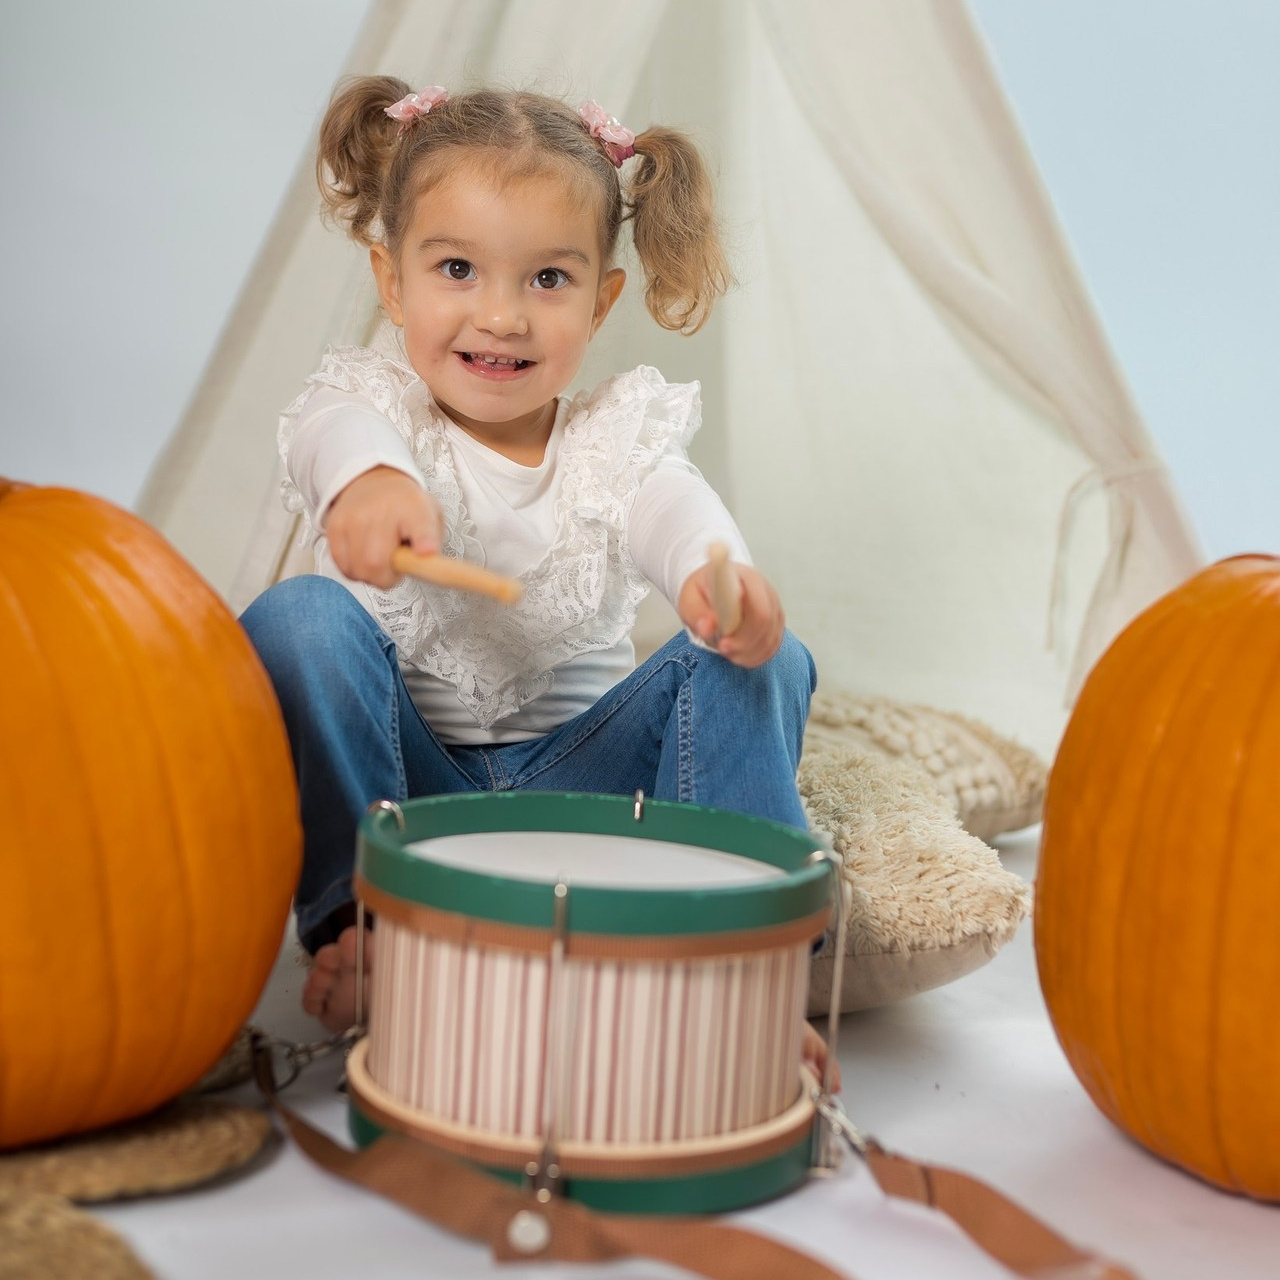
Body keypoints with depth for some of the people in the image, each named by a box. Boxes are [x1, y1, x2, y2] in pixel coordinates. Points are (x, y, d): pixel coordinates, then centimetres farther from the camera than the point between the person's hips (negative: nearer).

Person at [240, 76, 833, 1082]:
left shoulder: (616, 434, 1)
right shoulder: (380, 401, -3)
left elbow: (668, 502, -23)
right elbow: (338, 430, -29)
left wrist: (718, 571, -50)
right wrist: (368, 479, -57)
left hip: (577, 767, 1)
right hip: (403, 772, -1)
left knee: (756, 655, -20)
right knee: (298, 618, -26)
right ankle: (356, 915, -22)